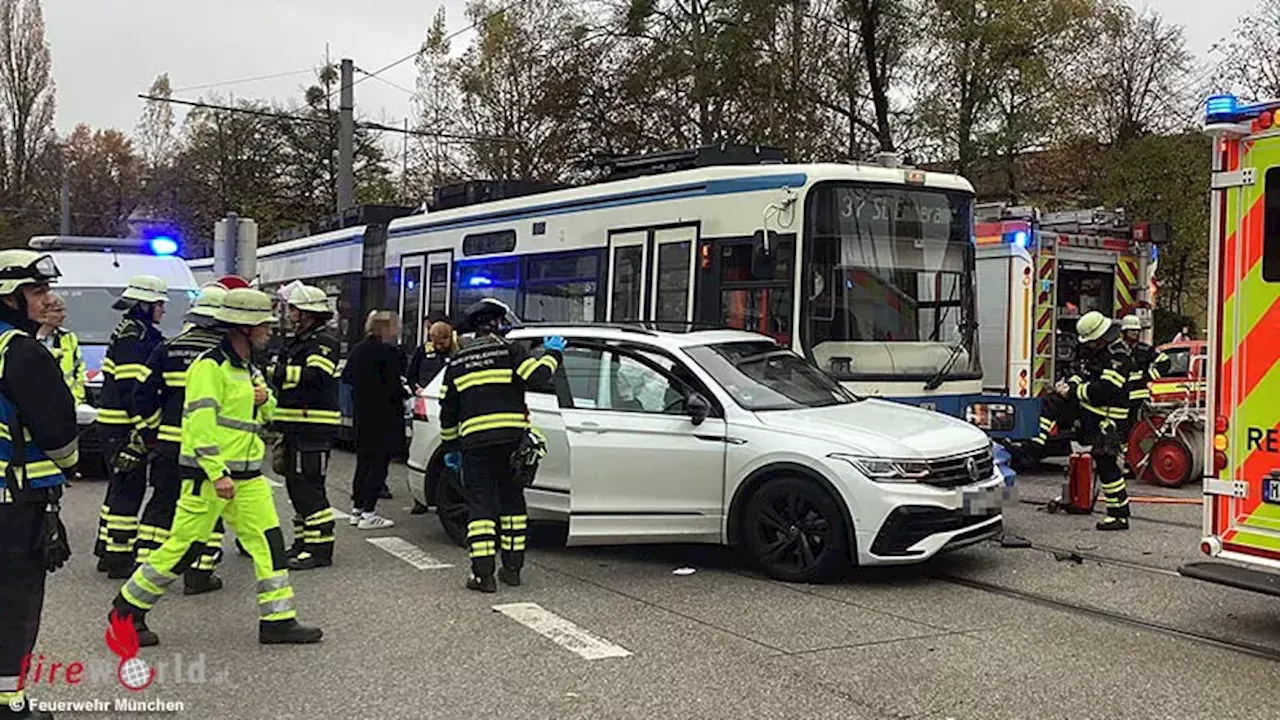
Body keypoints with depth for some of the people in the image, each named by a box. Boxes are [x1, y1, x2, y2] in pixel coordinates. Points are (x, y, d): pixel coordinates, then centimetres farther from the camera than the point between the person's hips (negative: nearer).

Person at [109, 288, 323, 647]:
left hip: (246, 474, 9)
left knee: (267, 539, 4)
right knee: (184, 546, -3)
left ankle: (278, 620, 8)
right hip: (209, 473, -9)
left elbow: (264, 415, 26)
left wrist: (265, 399, 2)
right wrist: (218, 474, -25)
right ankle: (127, 611, 15)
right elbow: (201, 424, -21)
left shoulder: (247, 369, 15)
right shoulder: (210, 366, -14)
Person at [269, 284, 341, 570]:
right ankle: (304, 541, 25)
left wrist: (277, 371, -23)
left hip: (313, 428, -10)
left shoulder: (324, 341, -11)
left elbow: (316, 376, -26)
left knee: (308, 486, -10)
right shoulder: (297, 341, 21)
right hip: (296, 426, 10)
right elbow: (286, 378, 28)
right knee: (296, 484, 15)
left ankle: (320, 548, -6)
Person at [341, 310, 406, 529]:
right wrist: (406, 392, -1)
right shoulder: (389, 352, -17)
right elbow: (394, 386, -20)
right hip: (385, 416, -8)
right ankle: (368, 513, -3)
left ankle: (358, 508, 23)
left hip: (362, 415, 8)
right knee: (379, 463, -3)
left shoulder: (358, 349, 7)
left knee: (363, 461, 16)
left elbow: (346, 377, 16)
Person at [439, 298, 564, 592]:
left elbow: (448, 410, 18)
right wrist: (553, 353, 9)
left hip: (474, 441, 2)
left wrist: (451, 447, 26)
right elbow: (537, 376, -10)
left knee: (480, 505, 0)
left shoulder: (458, 361, 16)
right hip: (511, 439, -1)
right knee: (512, 501, 13)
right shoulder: (509, 351, 3)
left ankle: (483, 574, -7)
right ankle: (512, 568, 17)